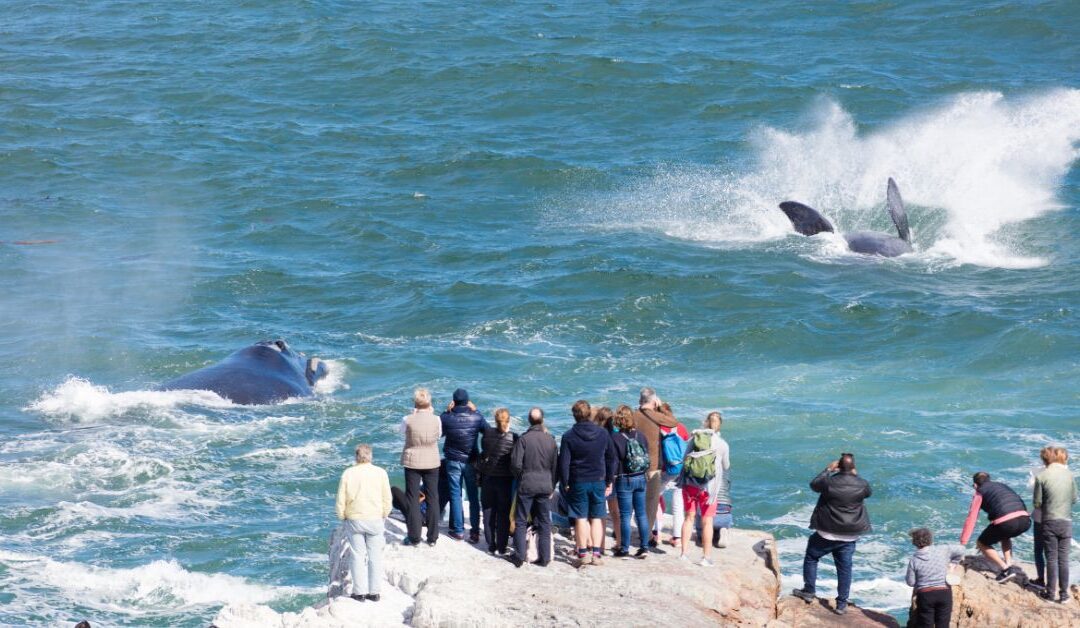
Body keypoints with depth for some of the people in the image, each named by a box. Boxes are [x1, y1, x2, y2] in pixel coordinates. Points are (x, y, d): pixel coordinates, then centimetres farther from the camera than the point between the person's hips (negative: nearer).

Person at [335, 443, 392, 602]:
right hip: (375, 520, 0)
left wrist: (342, 517, 10)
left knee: (358, 556, 7)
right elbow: (387, 499, -2)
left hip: (354, 520, 0)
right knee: (375, 556, 8)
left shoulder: (348, 474, -5)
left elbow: (341, 500, -3)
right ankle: (374, 592, 10)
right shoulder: (380, 473, -5)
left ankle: (359, 592, 6)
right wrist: (384, 516, 12)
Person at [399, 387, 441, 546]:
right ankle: (432, 537, 16)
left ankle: (414, 537, 8)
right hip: (432, 462, 1)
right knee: (432, 499, 12)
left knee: (412, 499, 8)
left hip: (412, 462, -1)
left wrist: (415, 413, 8)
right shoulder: (436, 420, -13)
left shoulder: (408, 420, -16)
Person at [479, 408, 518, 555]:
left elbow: (483, 451, 3)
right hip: (505, 480, -2)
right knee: (503, 514, 7)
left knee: (488, 512, 12)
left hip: (488, 478, 2)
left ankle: (491, 545, 13)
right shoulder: (514, 438, -14)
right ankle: (501, 547, 8)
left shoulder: (487, 434, -9)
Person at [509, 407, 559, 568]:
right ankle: (544, 558, 9)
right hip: (545, 486, 3)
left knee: (521, 522, 6)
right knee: (544, 523, 9)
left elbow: (516, 464, -12)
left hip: (526, 486, -3)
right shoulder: (551, 440, 0)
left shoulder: (523, 439, -10)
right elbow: (556, 465, 5)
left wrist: (520, 477, 9)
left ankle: (519, 557, 4)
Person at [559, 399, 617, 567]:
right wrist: (609, 482, 14)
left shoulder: (569, 436, -8)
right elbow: (611, 458, 7)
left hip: (578, 482, -2)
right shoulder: (602, 433, 0)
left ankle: (583, 553, 1)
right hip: (598, 482, 2)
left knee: (581, 518, 3)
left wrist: (565, 483, 1)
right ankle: (596, 553, 5)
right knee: (596, 518, 8)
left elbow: (564, 462, -9)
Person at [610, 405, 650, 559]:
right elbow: (647, 457, 11)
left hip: (624, 479, -4)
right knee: (641, 513, 10)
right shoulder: (640, 436, 2)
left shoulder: (616, 438, -12)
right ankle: (644, 547, 11)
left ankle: (624, 549, 3)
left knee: (625, 515, 1)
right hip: (641, 478, 4)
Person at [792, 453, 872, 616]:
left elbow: (813, 485, 2)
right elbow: (868, 492, 14)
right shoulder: (861, 485, -11)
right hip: (849, 536, 2)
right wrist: (855, 475, 20)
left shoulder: (829, 482, -19)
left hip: (827, 533, -2)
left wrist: (828, 470, 10)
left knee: (811, 558, 20)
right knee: (844, 568, 10)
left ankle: (809, 591, 24)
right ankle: (841, 604, 11)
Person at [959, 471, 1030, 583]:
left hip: (1006, 522, -6)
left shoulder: (980, 492, 16)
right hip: (1025, 520, 6)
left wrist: (962, 543, 13)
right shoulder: (1002, 486, 33)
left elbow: (971, 519, 10)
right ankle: (1009, 564, 21)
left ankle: (1005, 570, 4)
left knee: (981, 543, 17)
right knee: (1004, 536, 38)